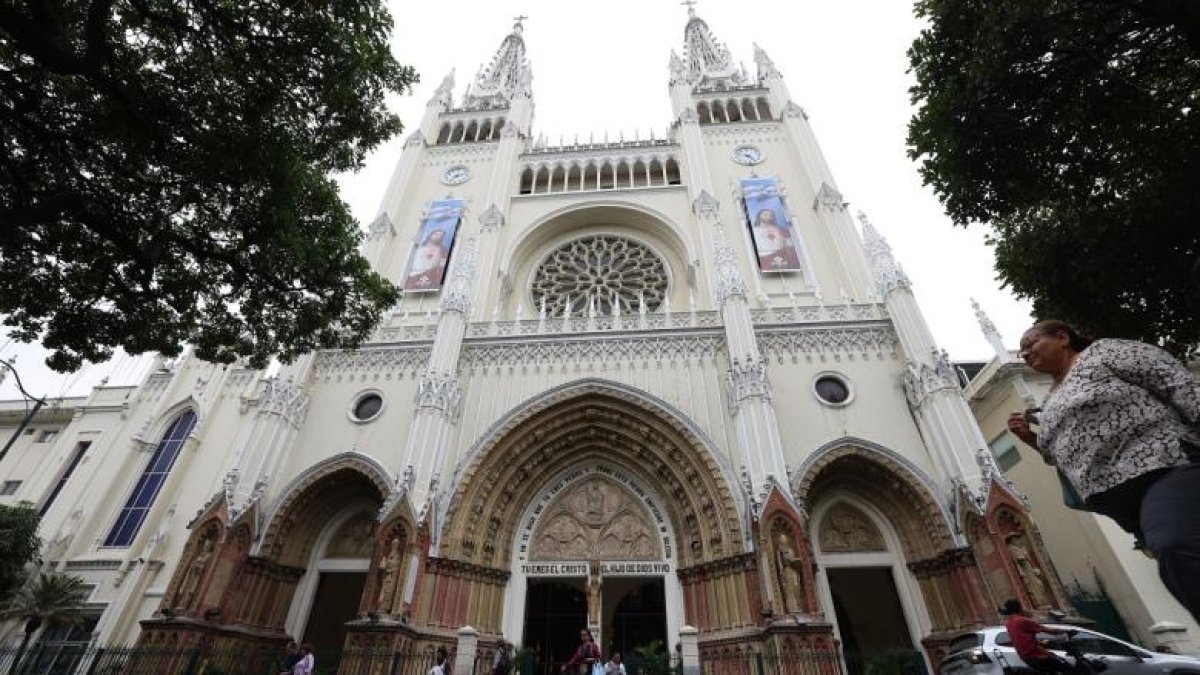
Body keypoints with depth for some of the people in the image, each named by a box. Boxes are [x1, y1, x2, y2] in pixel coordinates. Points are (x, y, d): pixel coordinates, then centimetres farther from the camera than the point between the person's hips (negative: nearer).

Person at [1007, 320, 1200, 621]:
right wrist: (1031, 438, 13)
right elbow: (1065, 456, 27)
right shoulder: (1049, 404, 25)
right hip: (1119, 498, 8)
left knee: (1176, 549, -31)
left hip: (1163, 465, -7)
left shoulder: (1102, 352, 7)